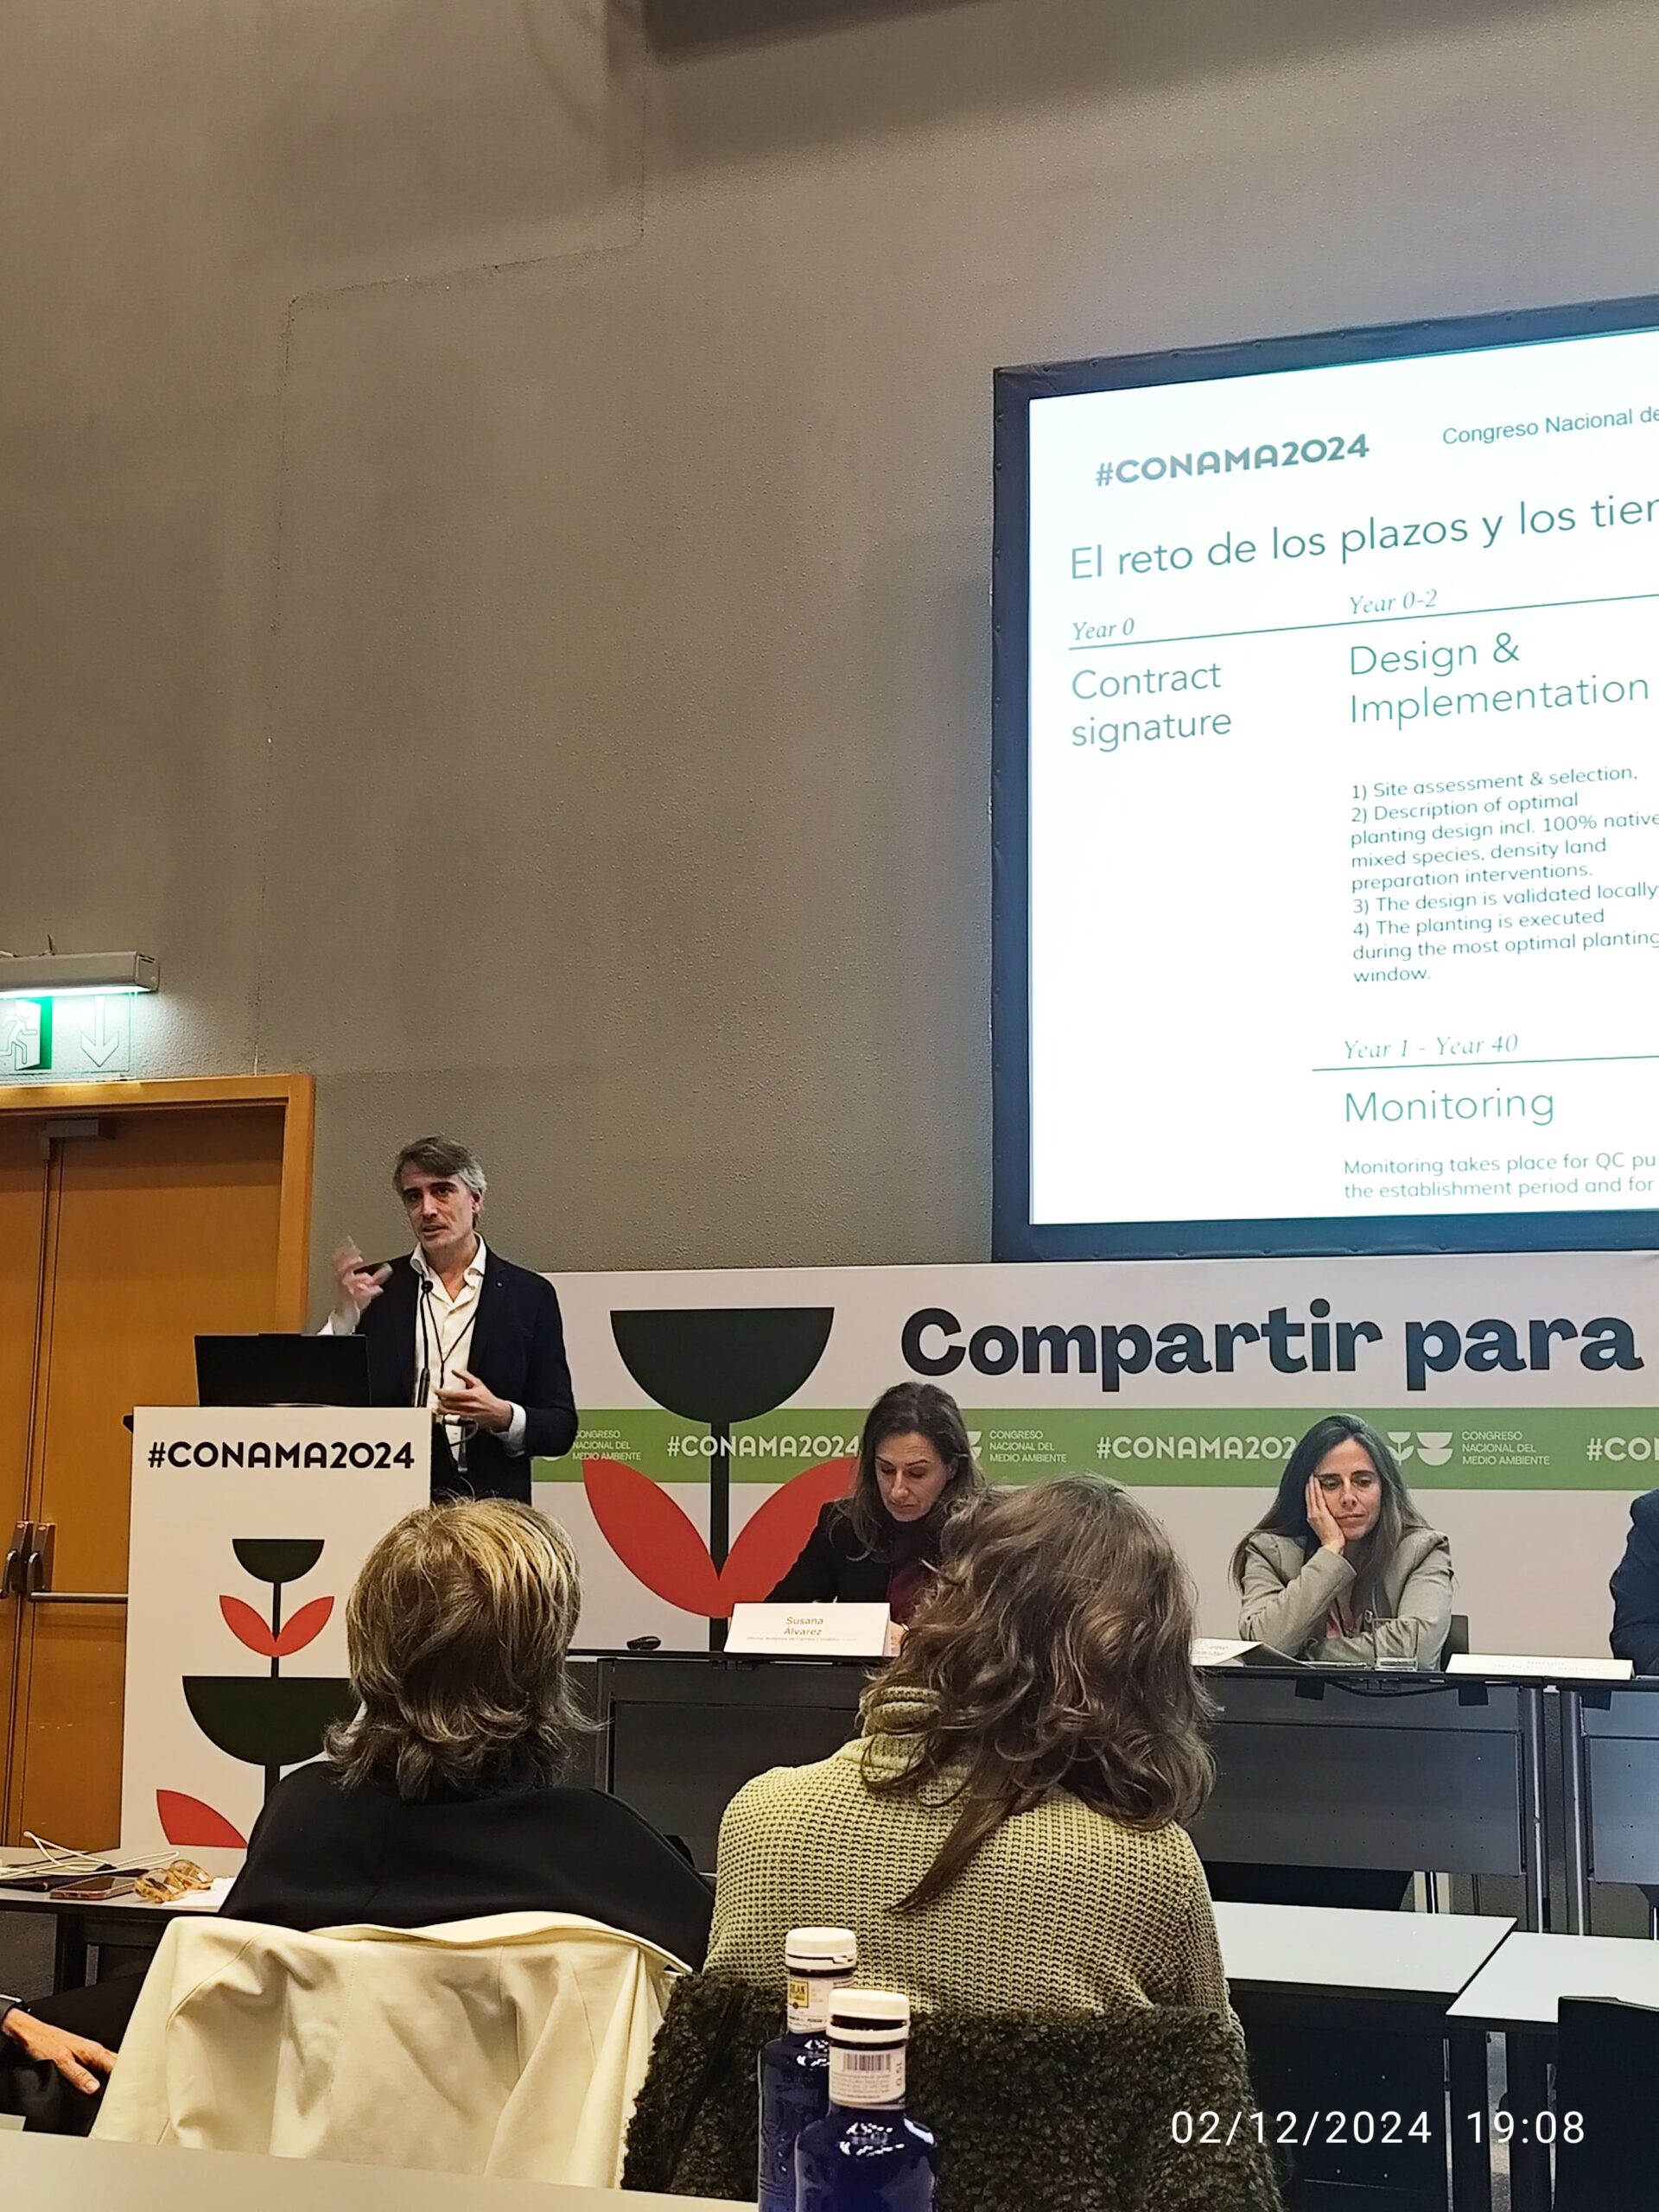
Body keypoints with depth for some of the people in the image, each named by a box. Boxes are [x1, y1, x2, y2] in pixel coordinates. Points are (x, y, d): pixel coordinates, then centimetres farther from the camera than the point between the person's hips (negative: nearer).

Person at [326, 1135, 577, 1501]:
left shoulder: (531, 1295, 8)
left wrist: (503, 1417, -12)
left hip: (491, 1510, -1)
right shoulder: (374, 1289, 11)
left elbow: (561, 1429, 8)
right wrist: (344, 1316, -6)